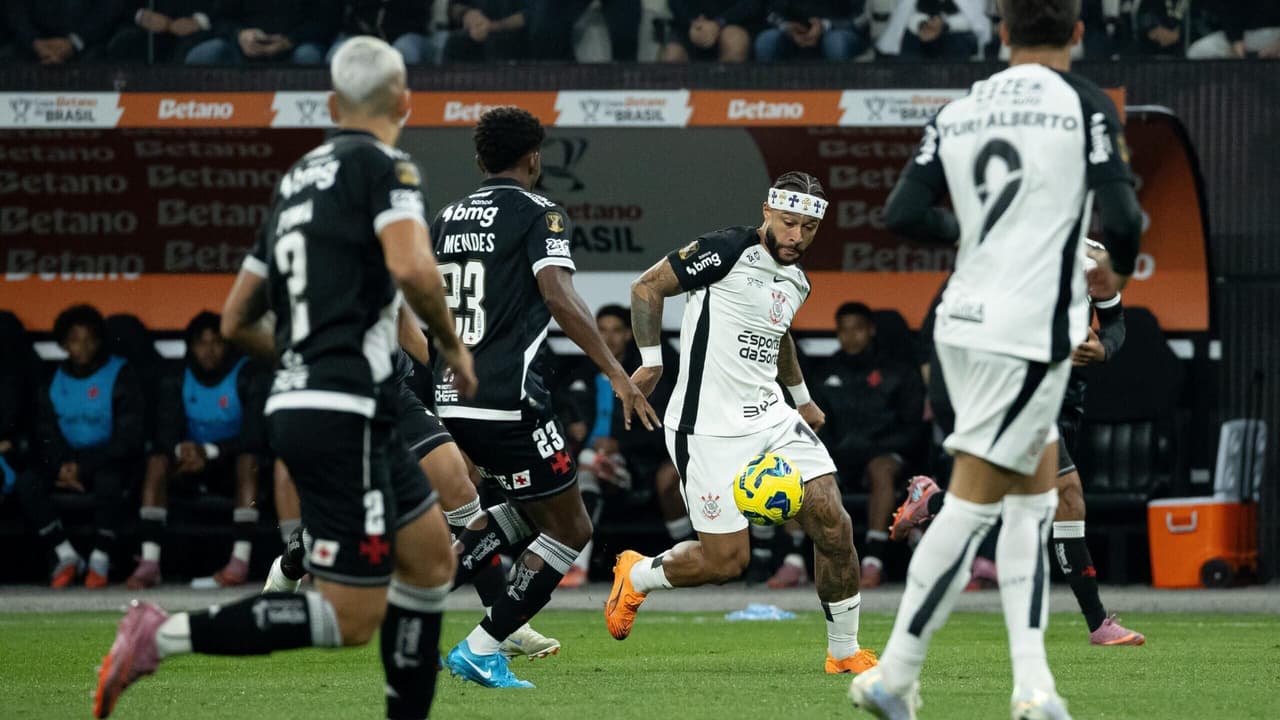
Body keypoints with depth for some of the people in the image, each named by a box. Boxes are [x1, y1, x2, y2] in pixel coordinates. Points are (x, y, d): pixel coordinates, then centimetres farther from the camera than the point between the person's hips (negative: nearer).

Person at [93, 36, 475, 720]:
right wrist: (453, 345, -7)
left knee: (431, 557, 19)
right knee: (351, 620, -9)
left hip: (294, 402, 9)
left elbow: (236, 320, 20)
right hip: (344, 412, -9)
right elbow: (413, 270, -24)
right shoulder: (383, 165, -6)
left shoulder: (295, 180, 17)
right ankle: (165, 636, -15)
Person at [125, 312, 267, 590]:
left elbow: (253, 436, -19)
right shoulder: (177, 381, 0)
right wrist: (180, 450, -30)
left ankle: (241, 559, -45)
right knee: (158, 461, -25)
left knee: (249, 459, -36)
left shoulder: (245, 376, -12)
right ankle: (149, 562, -35)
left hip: (233, 463, -3)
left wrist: (210, 451, -31)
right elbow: (166, 432, -6)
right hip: (194, 462, 3)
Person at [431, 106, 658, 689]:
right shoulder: (538, 215, -6)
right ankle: (481, 650, 0)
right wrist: (617, 373, -20)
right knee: (570, 530, 5)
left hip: (452, 400, 8)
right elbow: (558, 296, -20)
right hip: (508, 402, -8)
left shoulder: (447, 220, 14)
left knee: (530, 509, 26)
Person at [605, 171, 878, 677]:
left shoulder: (796, 281, 13)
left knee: (833, 523, -7)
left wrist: (801, 398, 39)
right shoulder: (728, 251, -12)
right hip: (710, 427, -7)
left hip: (770, 417, 7)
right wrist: (651, 361, -13)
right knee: (727, 560, -8)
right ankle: (636, 576, 22)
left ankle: (844, 652, 6)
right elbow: (647, 286, -7)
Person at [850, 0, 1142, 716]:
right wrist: (1117, 270, 7)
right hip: (1032, 333, -6)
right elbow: (1121, 214, -15)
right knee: (971, 507, -3)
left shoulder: (958, 112, 8)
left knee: (1036, 496, 15)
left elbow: (905, 213, 3)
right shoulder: (1087, 105, -6)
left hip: (966, 321, 6)